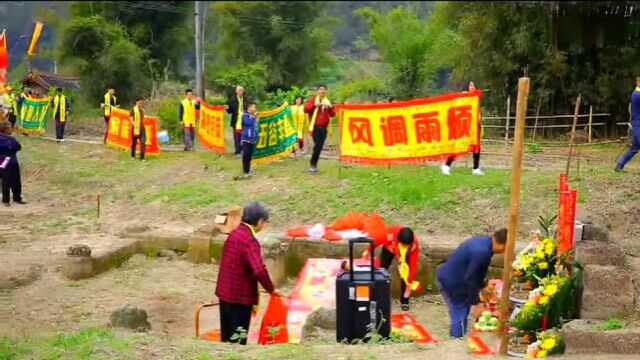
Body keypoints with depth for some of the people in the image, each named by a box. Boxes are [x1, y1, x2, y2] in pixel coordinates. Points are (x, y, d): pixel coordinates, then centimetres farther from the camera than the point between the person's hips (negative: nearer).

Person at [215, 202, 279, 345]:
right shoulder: (250, 241, -21)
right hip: (240, 296, -8)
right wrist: (271, 289, -16)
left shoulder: (234, 234, 6)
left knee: (227, 336, 17)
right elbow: (259, 270, -31)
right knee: (239, 339, 2)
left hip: (224, 292, 8)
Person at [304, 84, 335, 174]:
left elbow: (332, 114, 11)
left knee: (319, 147, 3)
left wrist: (330, 108, -8)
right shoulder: (313, 99, 3)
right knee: (317, 146, -15)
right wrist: (314, 105, -22)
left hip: (324, 128, 5)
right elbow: (306, 109, -8)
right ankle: (312, 165, -8)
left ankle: (314, 165, 12)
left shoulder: (327, 102, 16)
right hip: (315, 127, -5)